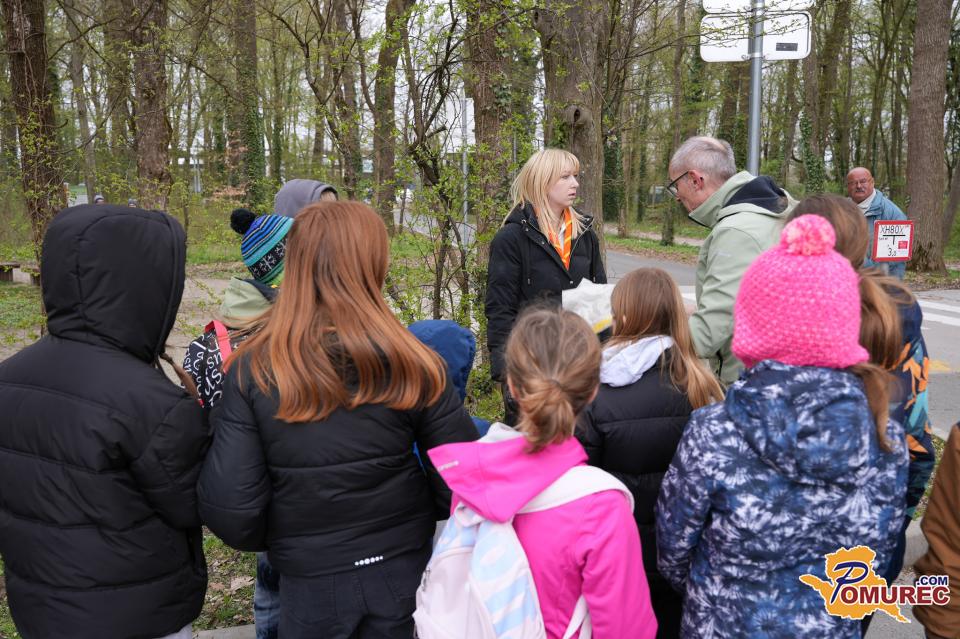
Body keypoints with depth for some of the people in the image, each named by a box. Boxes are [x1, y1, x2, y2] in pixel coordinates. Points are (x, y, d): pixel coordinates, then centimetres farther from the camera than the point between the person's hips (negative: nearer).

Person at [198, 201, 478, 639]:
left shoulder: (252, 371, -14)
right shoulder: (407, 363, -15)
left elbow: (228, 508, -15)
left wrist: (272, 539, 6)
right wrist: (413, 514, 7)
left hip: (310, 585, 1)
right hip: (404, 570, 0)